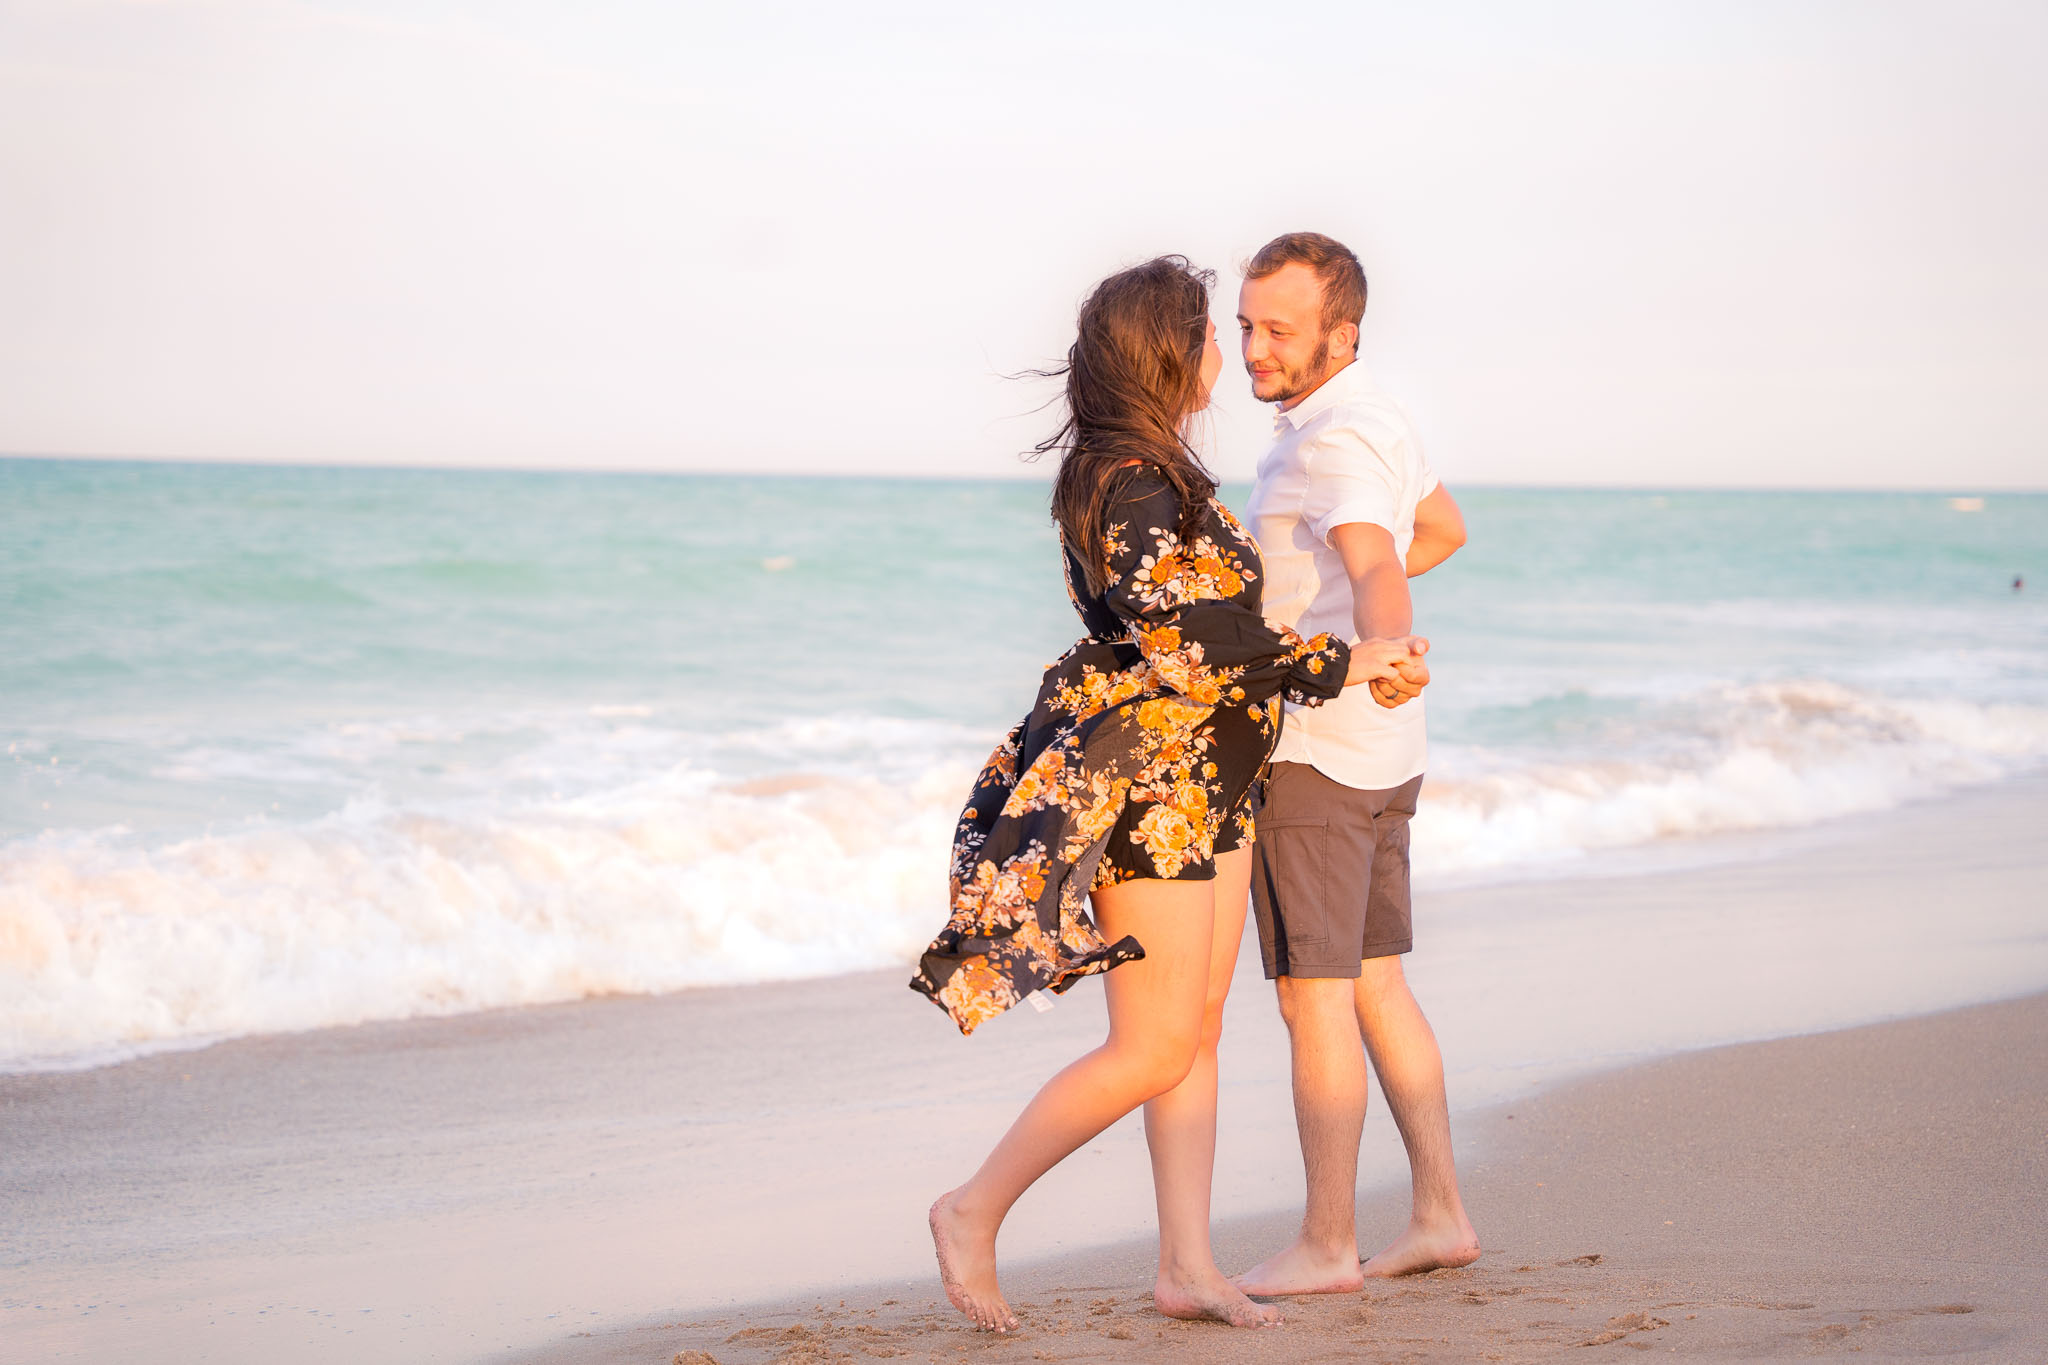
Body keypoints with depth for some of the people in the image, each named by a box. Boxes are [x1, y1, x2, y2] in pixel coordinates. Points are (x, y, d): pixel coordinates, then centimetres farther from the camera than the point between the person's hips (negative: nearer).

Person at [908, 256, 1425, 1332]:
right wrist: (1340, 667, -16)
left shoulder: (1158, 474, 11)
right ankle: (975, 1212, 7)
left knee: (1198, 1038, 9)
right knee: (1152, 1051, -5)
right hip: (1146, 790, -10)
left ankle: (1186, 1265, 13)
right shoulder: (1132, 490, -19)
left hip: (1208, 789, 10)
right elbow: (1193, 655, -23)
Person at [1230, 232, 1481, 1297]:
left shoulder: (1338, 441, -19)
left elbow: (1376, 563, -38)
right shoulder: (1368, 417, 12)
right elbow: (1443, 529, 29)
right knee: (1373, 984, 14)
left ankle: (1326, 1246, 2)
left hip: (1310, 750, -10)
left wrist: (1384, 647, -59)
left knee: (1313, 996, -4)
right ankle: (1440, 1214, 17)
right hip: (1379, 757, 10)